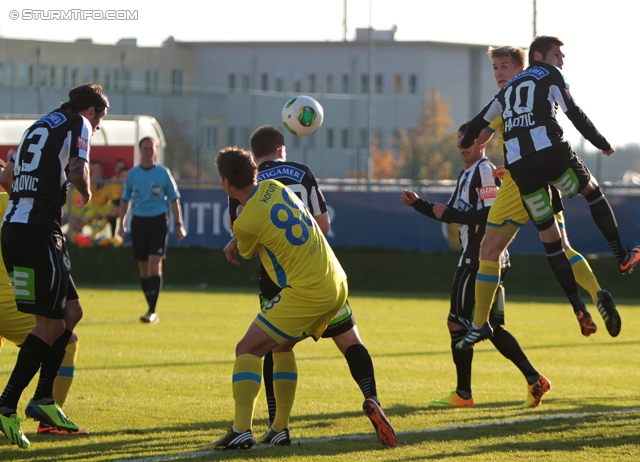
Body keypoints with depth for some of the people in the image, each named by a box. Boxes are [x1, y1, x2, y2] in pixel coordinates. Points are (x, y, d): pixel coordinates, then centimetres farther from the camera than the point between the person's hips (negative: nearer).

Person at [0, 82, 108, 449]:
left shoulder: (40, 126, 24)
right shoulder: (78, 124, 0)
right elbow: (77, 171, -16)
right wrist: (86, 192, 4)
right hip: (38, 230, -9)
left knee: (70, 314, 16)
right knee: (51, 325, -7)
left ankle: (44, 401, 17)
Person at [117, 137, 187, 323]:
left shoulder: (163, 173, 2)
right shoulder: (132, 174, 8)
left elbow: (174, 200, 6)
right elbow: (125, 199, 16)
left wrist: (179, 225, 2)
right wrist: (122, 223, 9)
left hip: (158, 221, -3)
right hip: (138, 222, 3)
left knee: (155, 263, -15)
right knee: (143, 267, 6)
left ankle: (152, 311, -18)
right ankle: (151, 308, 17)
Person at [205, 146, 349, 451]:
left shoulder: (246, 223, -13)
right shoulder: (274, 187, 6)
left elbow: (246, 254, 10)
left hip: (306, 293, -8)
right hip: (338, 285, 8)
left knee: (248, 349, -5)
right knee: (281, 345, 23)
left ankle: (242, 430, -17)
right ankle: (280, 429, 19)